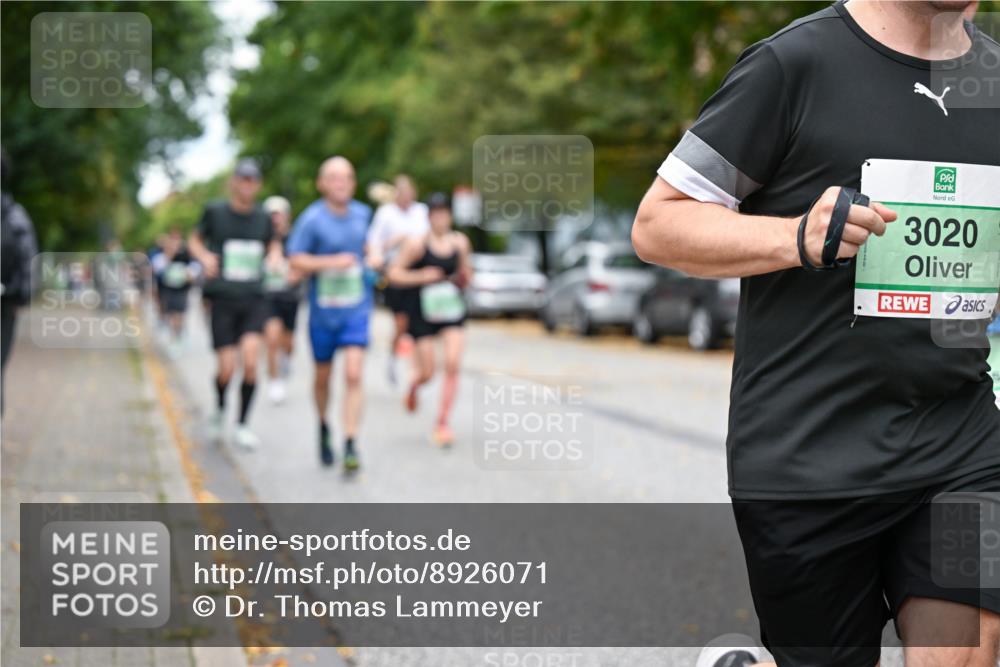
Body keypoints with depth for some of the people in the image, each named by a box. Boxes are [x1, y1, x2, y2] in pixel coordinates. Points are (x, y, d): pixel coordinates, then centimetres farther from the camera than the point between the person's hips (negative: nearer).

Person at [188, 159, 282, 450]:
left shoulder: (262, 217, 7)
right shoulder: (215, 212, 1)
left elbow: (273, 242, 27)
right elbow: (195, 240, 16)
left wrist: (274, 258, 6)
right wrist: (205, 257, -4)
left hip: (254, 298, 1)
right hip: (222, 298, -1)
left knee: (250, 357, -18)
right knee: (227, 368, -6)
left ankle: (242, 425, -2)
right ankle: (220, 410, 28)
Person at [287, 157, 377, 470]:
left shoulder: (363, 214, 4)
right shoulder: (312, 218, -11)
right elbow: (296, 260, -14)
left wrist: (373, 257, 2)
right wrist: (331, 262, -24)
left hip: (356, 309, 1)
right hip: (322, 311, -1)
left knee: (353, 374, -14)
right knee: (323, 377, 13)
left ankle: (351, 446, -14)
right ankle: (324, 427, 41)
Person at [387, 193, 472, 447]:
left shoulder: (460, 242, 3)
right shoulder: (417, 244, -9)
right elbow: (393, 273, -7)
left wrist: (464, 278, -4)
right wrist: (421, 276, -19)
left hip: (452, 311, 3)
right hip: (424, 313, -3)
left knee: (452, 365, -12)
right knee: (427, 373, 2)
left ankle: (443, 424, -3)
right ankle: (413, 388, 41)